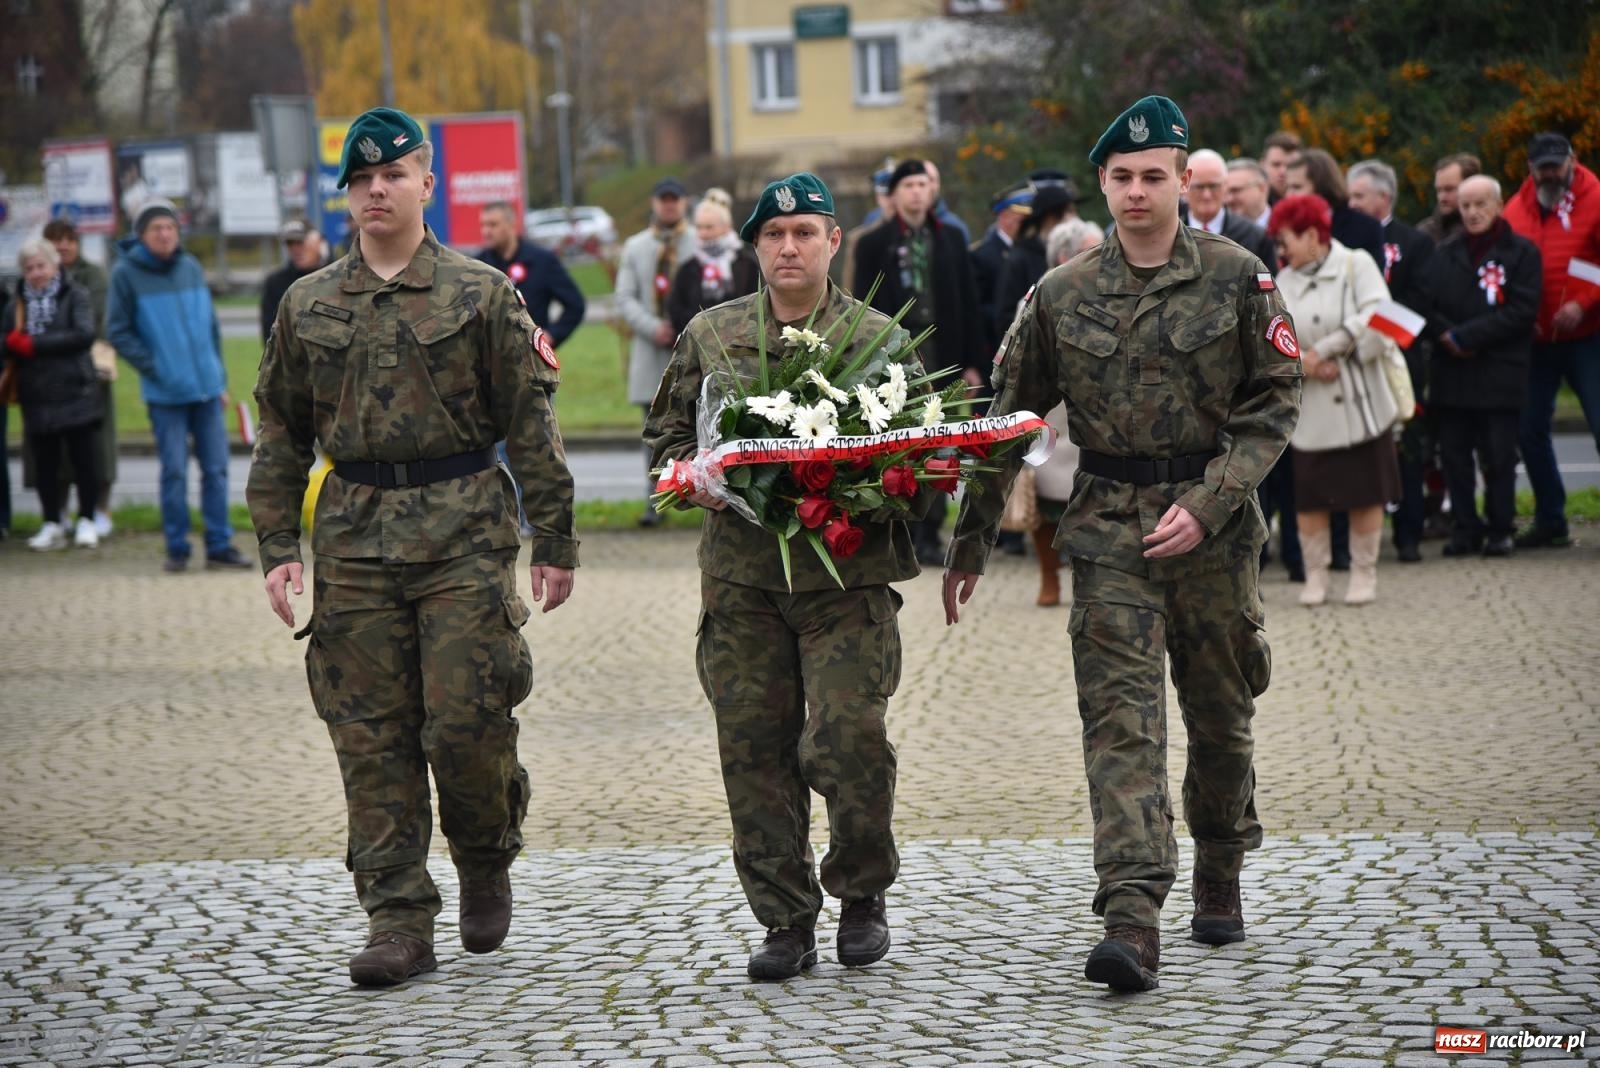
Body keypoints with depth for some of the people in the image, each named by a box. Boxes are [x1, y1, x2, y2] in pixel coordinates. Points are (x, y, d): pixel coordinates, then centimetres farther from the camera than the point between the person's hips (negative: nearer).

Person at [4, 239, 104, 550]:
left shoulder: (76, 296, -1)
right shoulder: (17, 302, 12)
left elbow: (84, 335, -14)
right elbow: (8, 343, 11)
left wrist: (35, 344, -16)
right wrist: (14, 343, -15)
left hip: (75, 392, -4)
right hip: (36, 395, 4)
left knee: (83, 458, 1)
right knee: (45, 463, 7)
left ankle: (86, 521, 10)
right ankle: (52, 524, 14)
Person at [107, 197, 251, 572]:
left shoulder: (192, 268, 9)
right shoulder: (126, 274, -4)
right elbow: (118, 332, -3)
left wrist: (220, 379, 12)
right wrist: (153, 368, -11)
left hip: (207, 387, 4)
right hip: (165, 393, -4)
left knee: (216, 468, 4)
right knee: (174, 471, -1)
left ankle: (220, 545, 10)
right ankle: (177, 548, 9)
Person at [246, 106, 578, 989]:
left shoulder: (481, 293, 3)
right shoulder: (309, 306, 11)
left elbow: (530, 420, 3)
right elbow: (282, 433, 15)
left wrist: (554, 540, 0)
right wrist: (277, 545, 6)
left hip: (465, 529, -3)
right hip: (353, 537, 3)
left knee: (465, 724, -7)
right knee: (372, 737, 1)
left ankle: (487, 858, 22)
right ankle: (398, 919, 6)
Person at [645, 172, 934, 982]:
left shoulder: (879, 339, 6)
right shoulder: (710, 335, 11)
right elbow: (667, 430, 18)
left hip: (848, 573, -2)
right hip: (741, 573, 2)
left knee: (848, 732, -13)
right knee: (754, 749, 2)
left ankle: (862, 893, 11)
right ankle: (785, 920, 13)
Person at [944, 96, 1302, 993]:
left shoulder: (1238, 278, 0)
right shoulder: (1062, 295, 4)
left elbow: (1276, 399, -1)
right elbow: (1008, 421, 11)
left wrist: (1205, 505, -13)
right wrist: (971, 543, 12)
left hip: (1214, 526, 0)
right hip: (1109, 527, 0)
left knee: (1222, 715, 13)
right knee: (1120, 717, -11)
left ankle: (1221, 877, 36)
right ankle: (1133, 921, -19)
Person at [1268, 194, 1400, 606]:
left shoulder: (1356, 266, -2)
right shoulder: (1284, 283, 9)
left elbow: (1377, 322, -14)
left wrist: (1323, 351, -11)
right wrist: (1304, 364, -18)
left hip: (1360, 402, -2)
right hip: (1311, 409, 3)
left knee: (1365, 492, 3)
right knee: (1310, 495, 2)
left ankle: (1364, 573, 16)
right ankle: (1315, 574, 16)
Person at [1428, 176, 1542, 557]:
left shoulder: (1522, 252, 0)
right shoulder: (1446, 253, 13)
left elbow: (1522, 311, -9)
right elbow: (1427, 305, 9)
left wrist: (1466, 336, -12)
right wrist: (1446, 335, -12)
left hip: (1500, 371, -4)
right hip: (1452, 370, 4)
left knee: (1498, 457, -2)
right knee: (1454, 453, 3)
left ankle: (1500, 529, 7)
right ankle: (1464, 529, 11)